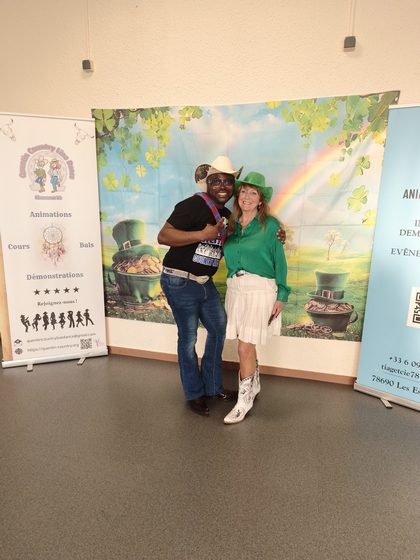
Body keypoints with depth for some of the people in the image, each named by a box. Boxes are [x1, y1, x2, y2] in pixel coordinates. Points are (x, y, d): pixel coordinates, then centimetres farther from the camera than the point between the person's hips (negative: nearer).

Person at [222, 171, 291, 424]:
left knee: (245, 347, -4)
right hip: (235, 288, 5)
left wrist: (281, 296, -6)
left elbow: (279, 261, -4)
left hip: (260, 290, -5)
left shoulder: (270, 224, -5)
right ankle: (254, 385, 39)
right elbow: (227, 256, 12)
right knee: (247, 345, 15)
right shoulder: (231, 224, 8)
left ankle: (244, 399, 16)